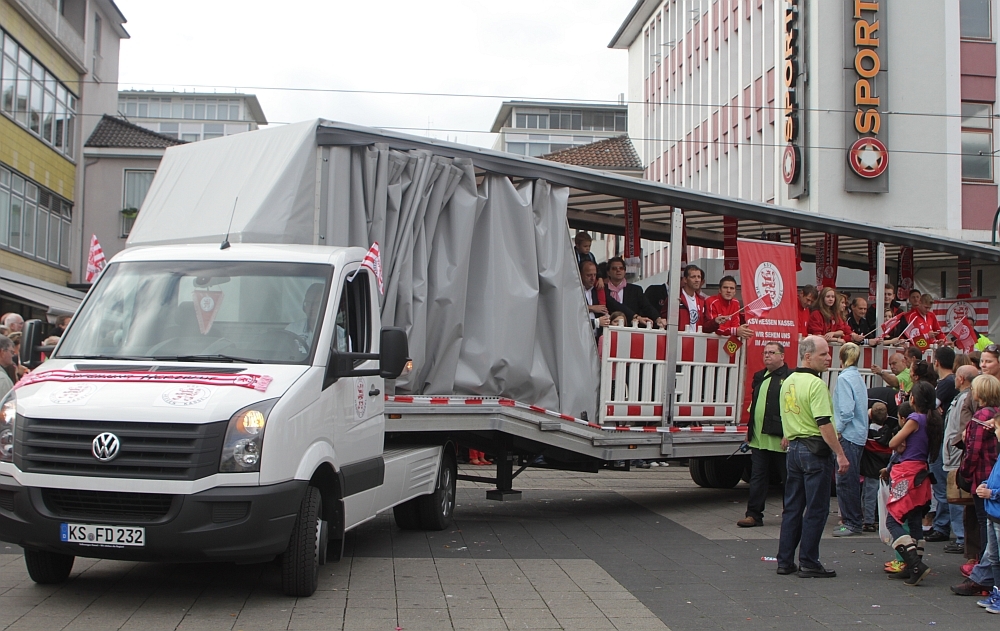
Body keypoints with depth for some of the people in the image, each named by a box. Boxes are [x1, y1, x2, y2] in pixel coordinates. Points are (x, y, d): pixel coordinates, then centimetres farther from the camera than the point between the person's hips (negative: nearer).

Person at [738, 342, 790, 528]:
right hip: (759, 439, 7)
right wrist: (750, 431, 19)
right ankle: (754, 514, 9)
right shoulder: (759, 377, 16)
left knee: (788, 479, 5)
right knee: (758, 477, 6)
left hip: (780, 440, -7)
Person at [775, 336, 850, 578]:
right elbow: (824, 423, -21)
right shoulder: (815, 384, -16)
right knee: (816, 509, -2)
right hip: (815, 449, -9)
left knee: (792, 507, 12)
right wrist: (840, 454, -19)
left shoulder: (788, 382, 12)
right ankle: (809, 563, 0)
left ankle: (785, 561, 15)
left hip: (793, 448, 9)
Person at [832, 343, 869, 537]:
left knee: (845, 480, -4)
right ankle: (855, 519, 21)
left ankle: (852, 523, 0)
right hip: (860, 435, 9)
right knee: (852, 479, 15)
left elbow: (846, 410, -21)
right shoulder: (858, 377, 11)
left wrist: (838, 430, -10)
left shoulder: (844, 378, -14)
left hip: (848, 435, -9)